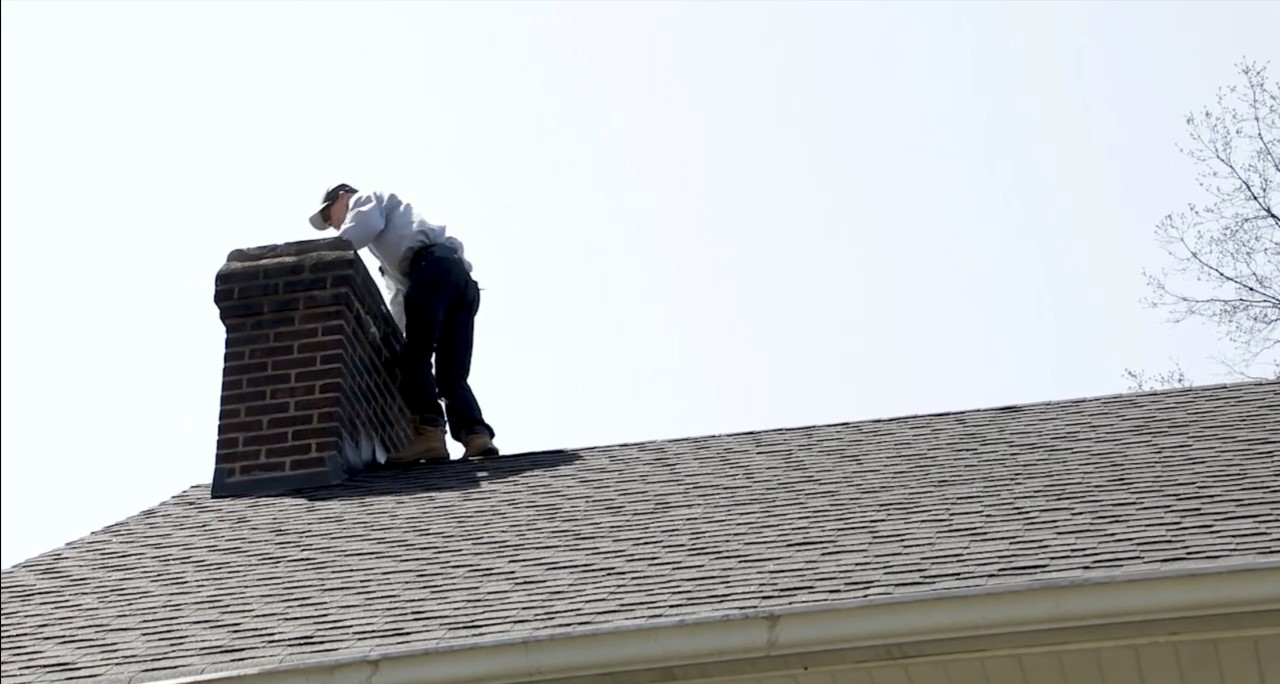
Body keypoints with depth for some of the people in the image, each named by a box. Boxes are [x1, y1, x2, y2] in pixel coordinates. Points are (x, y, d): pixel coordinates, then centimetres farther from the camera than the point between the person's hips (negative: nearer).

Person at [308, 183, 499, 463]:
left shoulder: (365, 199, 24)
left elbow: (364, 224, -3)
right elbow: (401, 295, 42)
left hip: (434, 264, -8)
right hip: (461, 275, 9)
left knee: (414, 356, -17)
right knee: (451, 374, 0)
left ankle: (429, 433, -31)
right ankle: (476, 434, -19)